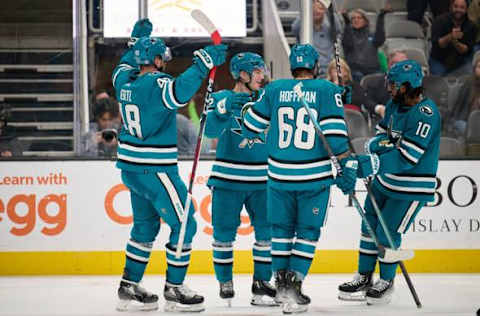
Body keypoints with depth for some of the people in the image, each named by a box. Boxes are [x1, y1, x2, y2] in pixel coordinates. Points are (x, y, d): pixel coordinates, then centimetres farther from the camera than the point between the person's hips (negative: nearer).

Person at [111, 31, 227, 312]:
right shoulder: (156, 84, -19)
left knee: (146, 224, 20)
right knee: (184, 224, 0)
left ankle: (129, 287, 22)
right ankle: (174, 290, 2)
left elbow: (123, 68, 31)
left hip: (132, 169, 9)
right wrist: (203, 63, -36)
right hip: (155, 170, -9)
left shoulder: (125, 81, 6)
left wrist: (137, 44, 38)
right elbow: (179, 92, -40)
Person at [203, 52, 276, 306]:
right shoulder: (221, 99, -3)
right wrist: (225, 107, -33)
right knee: (224, 232, 2)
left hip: (260, 180, 3)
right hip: (228, 178, -3)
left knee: (267, 230, -1)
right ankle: (225, 281, 18)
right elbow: (211, 130, -19)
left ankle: (261, 281, 11)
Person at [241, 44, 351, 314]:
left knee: (282, 229, 18)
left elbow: (250, 127, 8)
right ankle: (294, 284, 0)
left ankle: (281, 282, 19)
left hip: (280, 175, 2)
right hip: (315, 175, -2)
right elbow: (336, 135, -12)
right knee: (308, 231, 8)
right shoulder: (327, 91, -6)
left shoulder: (274, 89, 2)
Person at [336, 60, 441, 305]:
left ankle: (386, 281, 18)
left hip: (413, 187, -8)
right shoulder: (394, 104, 3)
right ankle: (364, 278, 24)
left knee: (388, 232, -3)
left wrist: (370, 164, -35)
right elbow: (380, 136, 10)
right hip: (385, 179, 8)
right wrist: (378, 143, -16)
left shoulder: (425, 114, -24)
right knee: (370, 225, 11)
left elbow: (407, 157, -30)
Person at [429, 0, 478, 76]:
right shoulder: (440, 21, -11)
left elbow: (467, 50, -11)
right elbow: (435, 44, -20)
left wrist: (455, 42, -32)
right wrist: (450, 37, -38)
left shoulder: (471, 26, -7)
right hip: (439, 61, -1)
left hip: (461, 61, 1)